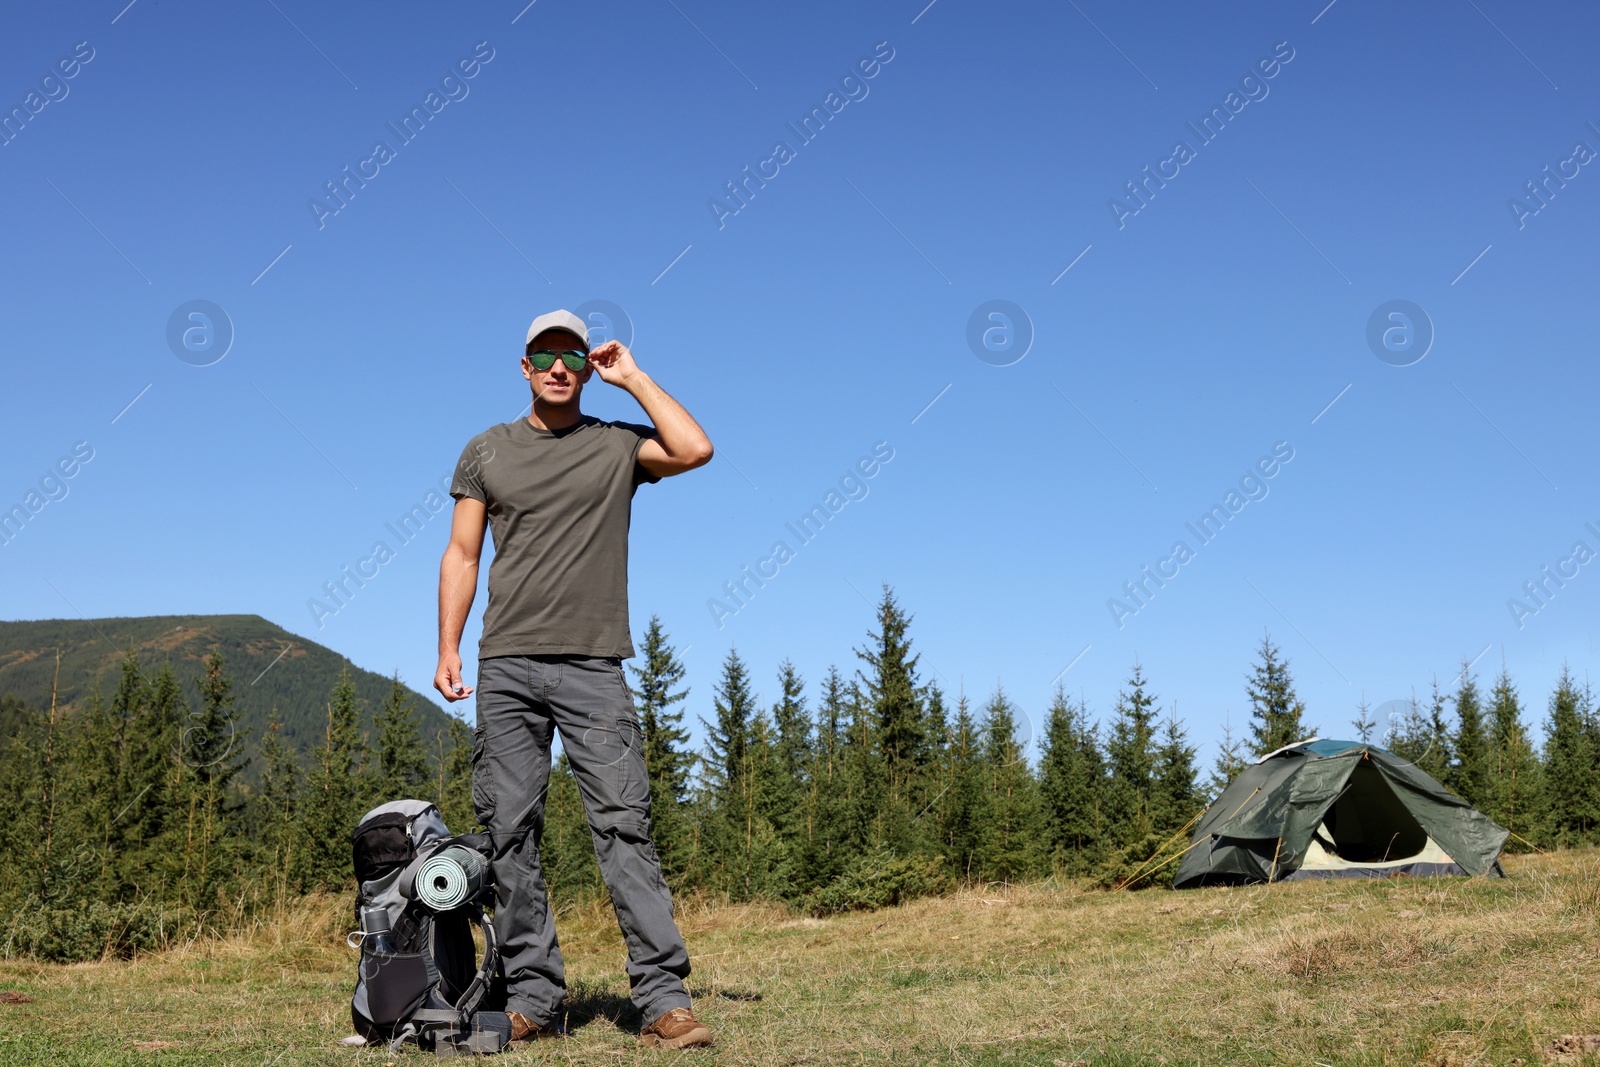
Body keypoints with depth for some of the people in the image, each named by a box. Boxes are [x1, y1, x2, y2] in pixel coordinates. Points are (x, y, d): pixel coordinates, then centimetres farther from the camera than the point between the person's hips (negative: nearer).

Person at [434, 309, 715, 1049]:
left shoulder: (617, 446, 10)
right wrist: (447, 648, 3)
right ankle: (532, 1000, 7)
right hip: (507, 665, 2)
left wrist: (632, 378, 1)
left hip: (594, 666, -2)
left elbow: (696, 450, -9)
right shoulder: (487, 451, 14)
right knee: (510, 830, 0)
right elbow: (462, 554, 13)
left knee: (622, 825, -9)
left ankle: (663, 1000, -9)